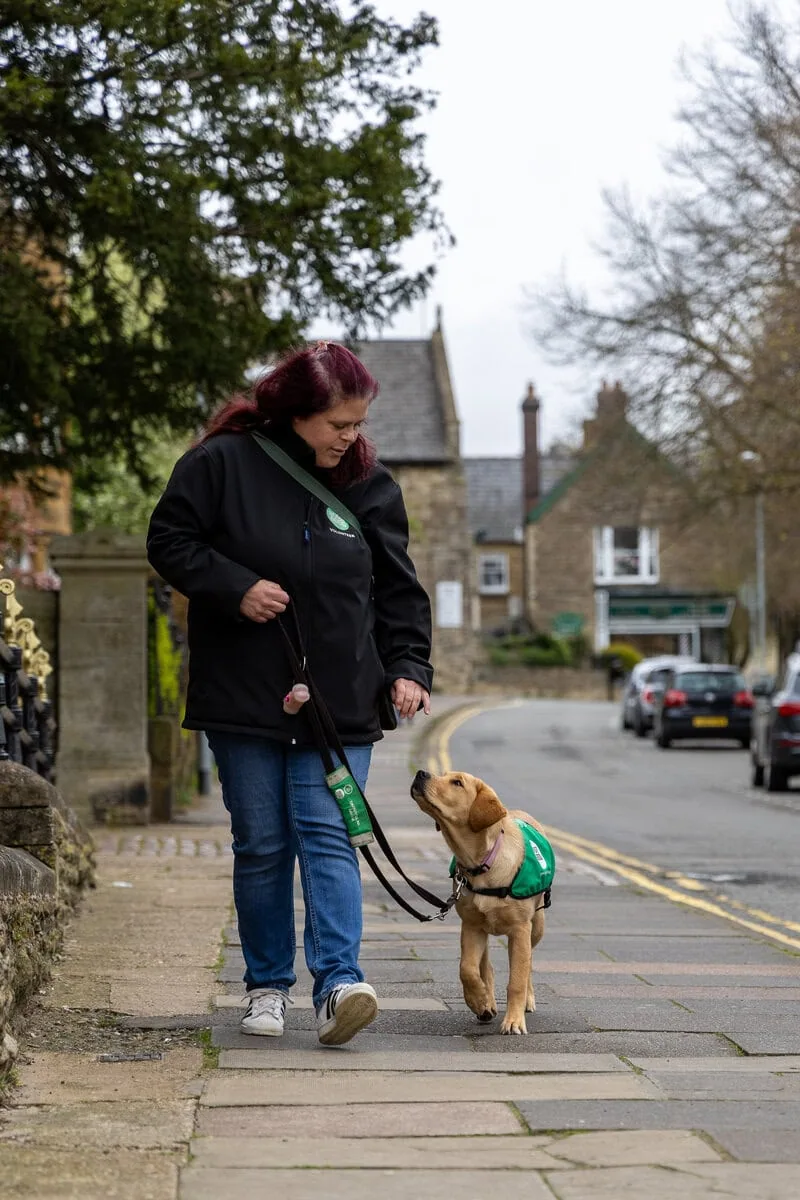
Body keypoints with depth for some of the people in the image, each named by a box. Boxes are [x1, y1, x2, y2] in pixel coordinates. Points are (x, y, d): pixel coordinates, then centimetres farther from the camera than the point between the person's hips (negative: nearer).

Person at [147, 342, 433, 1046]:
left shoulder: (370, 484, 6)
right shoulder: (223, 462, -4)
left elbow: (398, 587, 10)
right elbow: (170, 541, -1)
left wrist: (408, 666, -2)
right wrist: (234, 587, -15)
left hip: (340, 704, 1)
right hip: (245, 698, -1)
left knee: (329, 837, -10)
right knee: (261, 848, 5)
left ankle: (339, 984, -18)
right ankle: (267, 987, 17)